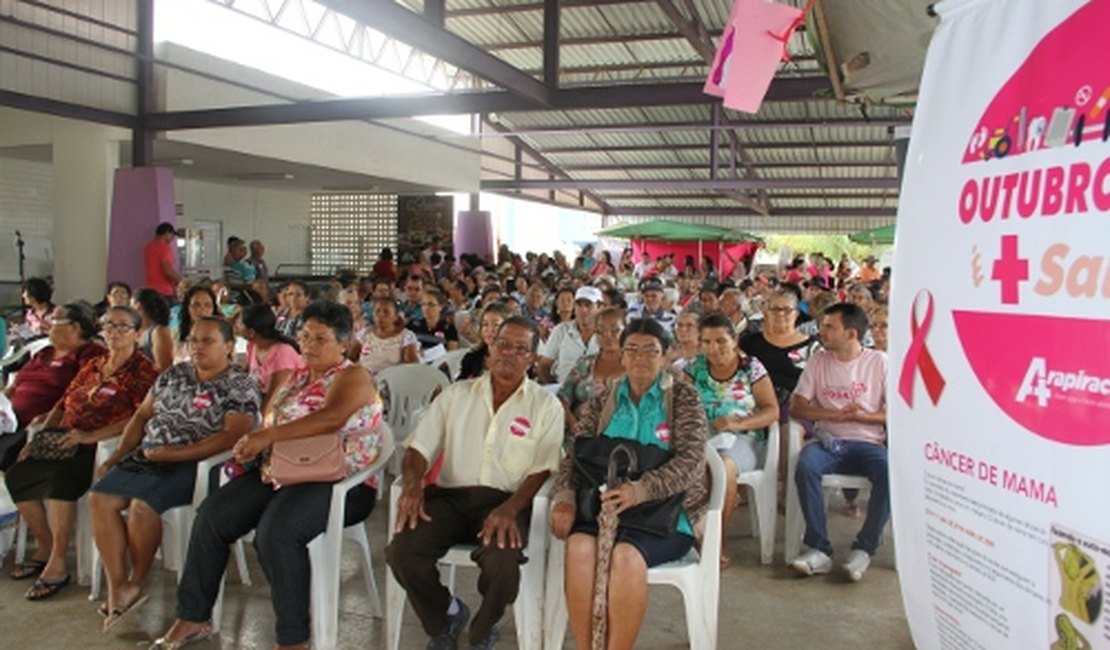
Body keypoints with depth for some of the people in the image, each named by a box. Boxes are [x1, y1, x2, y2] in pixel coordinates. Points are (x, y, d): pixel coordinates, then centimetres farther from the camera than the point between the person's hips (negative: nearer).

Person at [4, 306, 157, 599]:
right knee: (16, 475, -8)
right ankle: (45, 548, 8)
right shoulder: (92, 367, 19)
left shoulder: (143, 372, -4)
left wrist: (91, 436, -23)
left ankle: (57, 565, -21)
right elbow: (63, 404, 21)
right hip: (66, 442, 8)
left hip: (103, 447, -8)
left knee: (60, 477, -32)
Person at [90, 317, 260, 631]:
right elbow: (142, 415, 19)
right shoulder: (174, 374, 15)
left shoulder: (241, 387, -6)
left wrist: (176, 454, -20)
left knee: (142, 505, -27)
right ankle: (118, 588, -10)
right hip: (146, 455, 7)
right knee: (100, 498, -13)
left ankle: (137, 583, -2)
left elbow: (231, 436, -18)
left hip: (193, 464, -7)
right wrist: (117, 456, 8)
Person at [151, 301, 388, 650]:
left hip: (338, 481, -8)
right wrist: (253, 441, -11)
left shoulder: (353, 377, -6)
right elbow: (269, 424, 14)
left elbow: (332, 417, -26)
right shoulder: (295, 378, 19)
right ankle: (193, 616, 7)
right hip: (281, 472, 8)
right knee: (212, 515, -8)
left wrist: (268, 436, -28)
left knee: (275, 532, -32)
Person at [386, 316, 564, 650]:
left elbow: (543, 470, -2)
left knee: (504, 563, -33)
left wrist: (510, 508, -20)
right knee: (401, 551, -24)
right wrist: (412, 483, -13)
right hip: (450, 495, 3)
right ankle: (446, 616, 9)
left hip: (506, 501, -2)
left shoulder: (546, 405, 7)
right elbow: (420, 447, 9)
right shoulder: (457, 394, 14)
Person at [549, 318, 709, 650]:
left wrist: (640, 490, -25)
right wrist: (564, 497, -11)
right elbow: (574, 457, 11)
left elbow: (690, 460, -8)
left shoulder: (684, 398, 4)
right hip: (606, 506, 3)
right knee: (579, 545, -30)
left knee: (626, 554, -33)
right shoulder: (601, 403, 15)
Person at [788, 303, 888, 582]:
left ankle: (864, 548, -17)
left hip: (868, 443, -1)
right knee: (805, 466, -32)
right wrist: (835, 415, -11)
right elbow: (797, 407, 4)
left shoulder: (879, 361, 3)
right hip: (827, 441, 1)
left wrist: (862, 416, -14)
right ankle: (819, 549, -24)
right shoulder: (818, 360, 9)